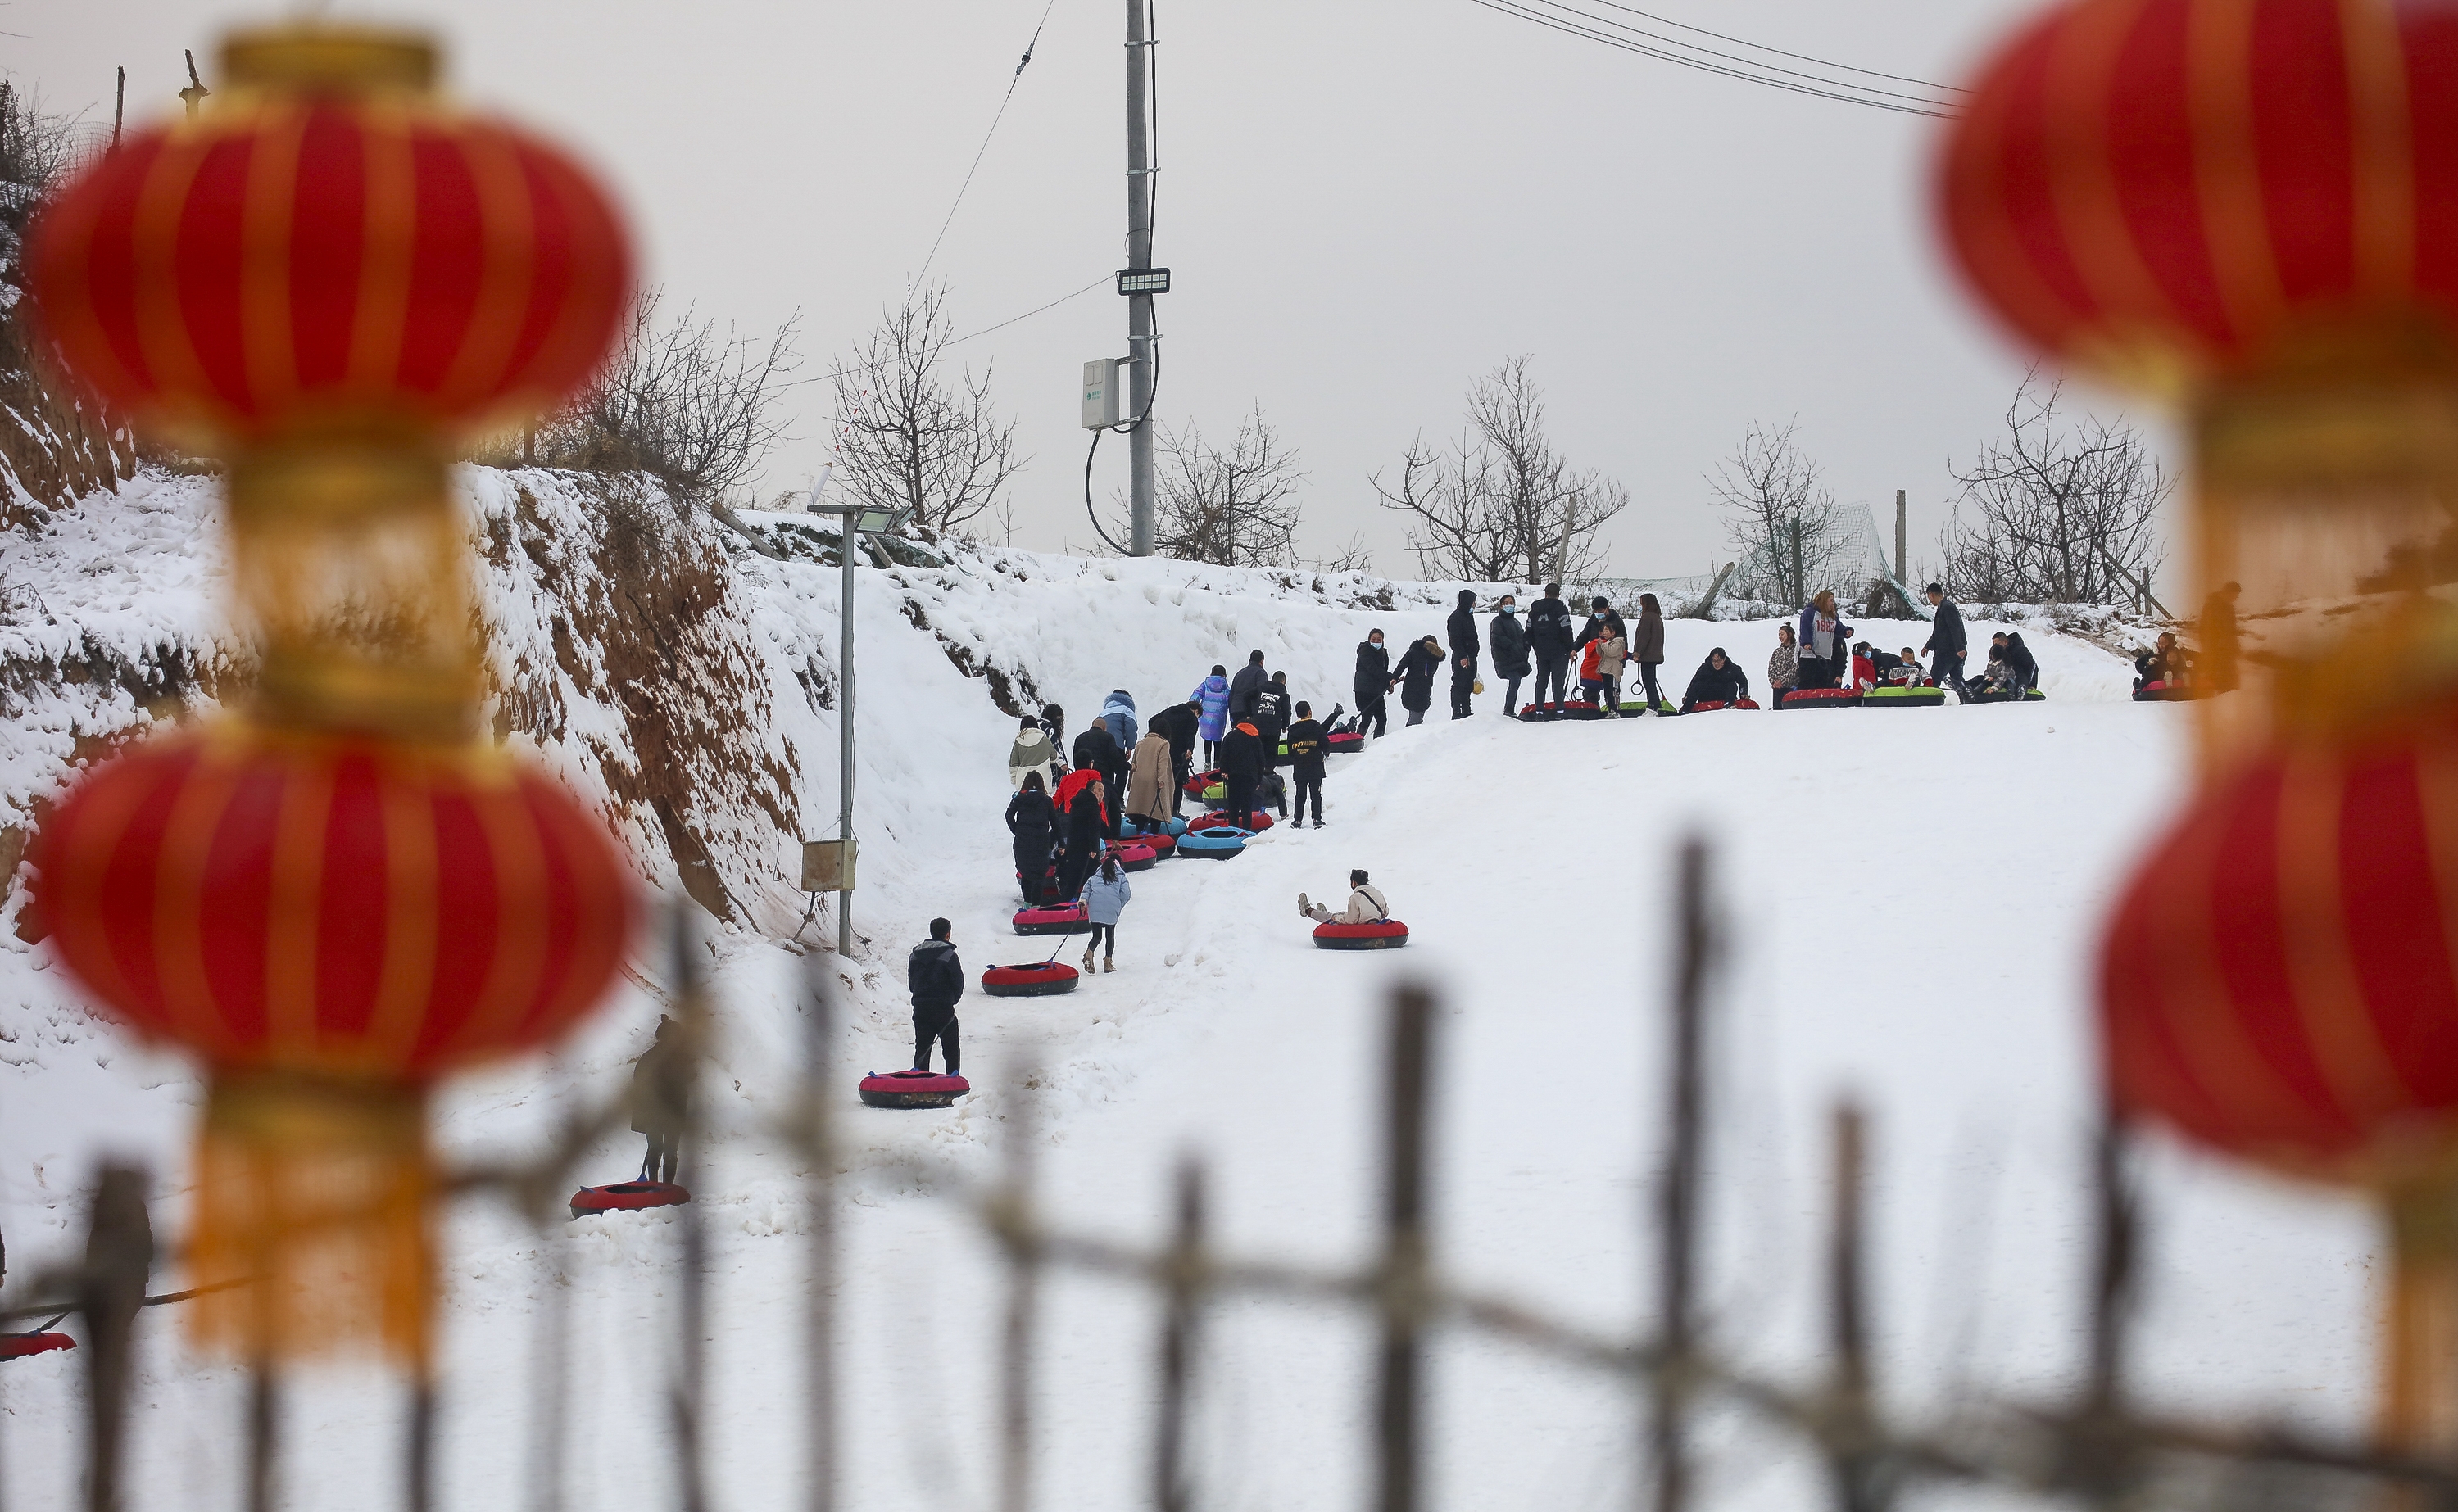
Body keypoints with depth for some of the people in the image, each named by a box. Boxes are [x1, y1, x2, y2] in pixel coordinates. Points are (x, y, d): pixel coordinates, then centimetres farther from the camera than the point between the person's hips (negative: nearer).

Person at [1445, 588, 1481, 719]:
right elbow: (1455, 639, -18)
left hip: (1470, 657, 10)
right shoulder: (1456, 617, -11)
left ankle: (1466, 712, 16)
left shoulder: (1468, 616, 19)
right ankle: (1457, 713, -9)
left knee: (1468, 686, 11)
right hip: (1461, 658, -10)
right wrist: (1462, 656, -24)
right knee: (1459, 685, -8)